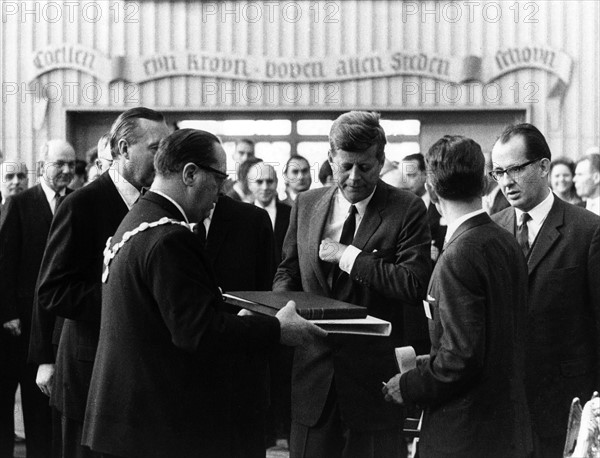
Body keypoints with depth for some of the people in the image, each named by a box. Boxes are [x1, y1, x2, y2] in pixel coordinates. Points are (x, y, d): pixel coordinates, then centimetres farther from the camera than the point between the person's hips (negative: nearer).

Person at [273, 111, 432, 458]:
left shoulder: (407, 210, -6)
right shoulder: (306, 205, 9)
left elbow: (416, 285, -17)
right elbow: (288, 272, 17)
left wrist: (347, 256, -16)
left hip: (374, 378, -3)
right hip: (313, 374, 4)